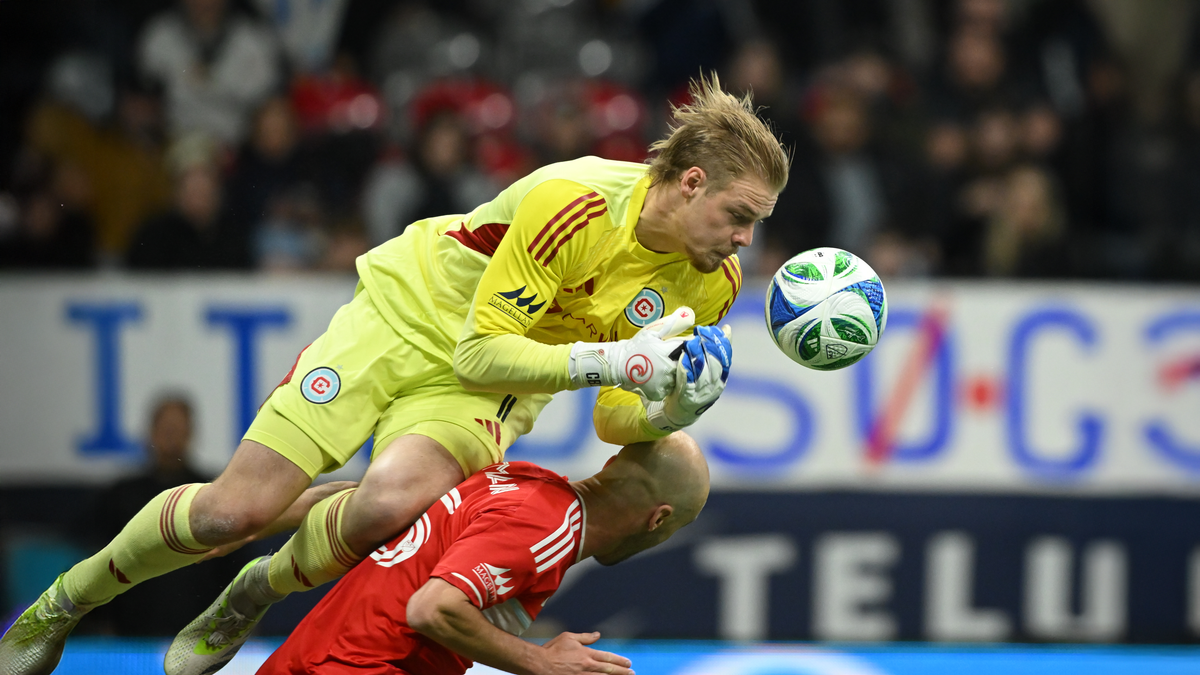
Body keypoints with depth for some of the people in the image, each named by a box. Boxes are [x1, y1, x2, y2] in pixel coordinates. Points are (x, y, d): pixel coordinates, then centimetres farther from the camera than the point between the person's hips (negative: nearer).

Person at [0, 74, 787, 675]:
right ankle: (65, 600, 18)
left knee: (390, 503, -30)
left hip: (493, 390, 3)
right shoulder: (573, 202, -31)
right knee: (236, 508, -10)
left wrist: (665, 412, -26)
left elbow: (614, 421, -4)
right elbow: (480, 351, -26)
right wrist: (609, 360, -36)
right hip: (406, 317, -3)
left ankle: (257, 594, 2)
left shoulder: (710, 284, -13)